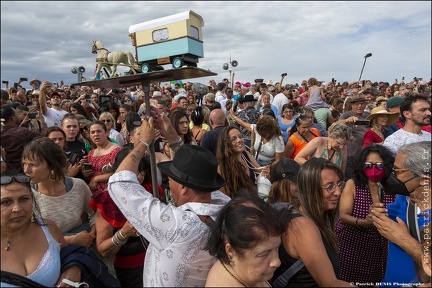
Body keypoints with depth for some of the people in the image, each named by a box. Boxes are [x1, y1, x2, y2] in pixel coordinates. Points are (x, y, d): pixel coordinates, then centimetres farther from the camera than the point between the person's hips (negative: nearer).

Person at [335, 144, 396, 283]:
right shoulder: (352, 184, -10)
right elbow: (343, 216, -16)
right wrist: (363, 222, -34)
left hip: (377, 251, 2)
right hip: (350, 247, -2)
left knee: (372, 280, 16)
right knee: (346, 282, 8)